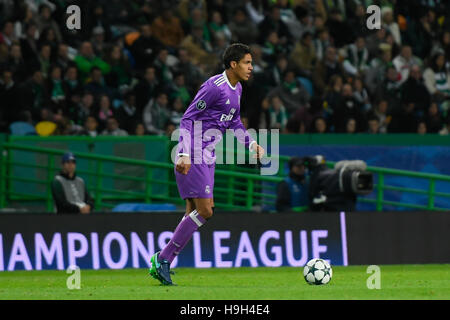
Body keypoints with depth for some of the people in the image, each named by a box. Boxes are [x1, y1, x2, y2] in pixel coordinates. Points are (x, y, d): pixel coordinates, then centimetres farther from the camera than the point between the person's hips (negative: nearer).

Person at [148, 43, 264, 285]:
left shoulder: (236, 89, 13)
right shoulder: (214, 87, -16)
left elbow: (234, 122, 28)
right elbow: (188, 119, -16)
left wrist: (251, 143, 13)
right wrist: (184, 154, -24)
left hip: (206, 158, 10)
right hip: (193, 157, -10)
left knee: (195, 212, 6)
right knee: (205, 211, -13)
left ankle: (162, 260, 7)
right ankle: (163, 259, -8)